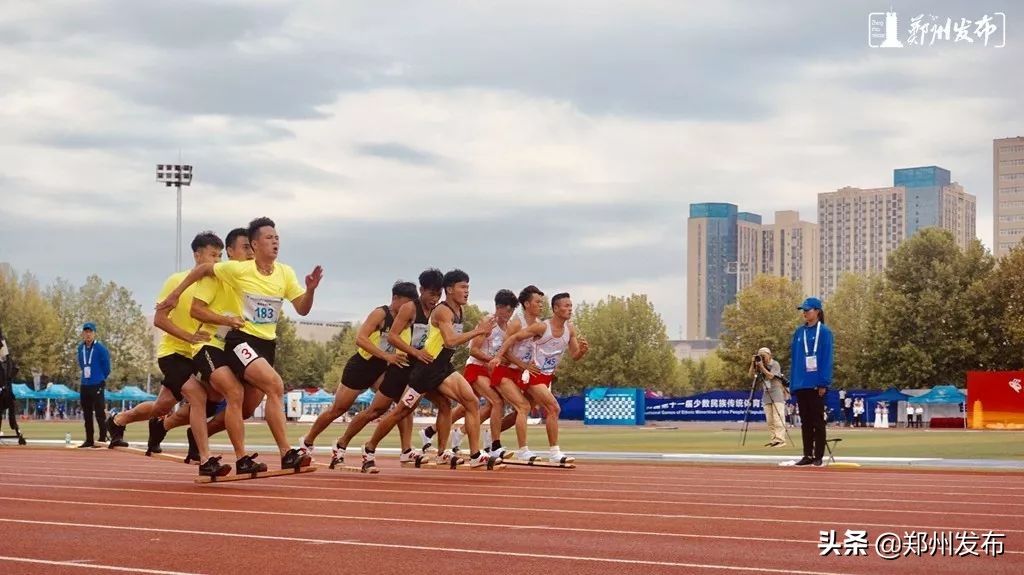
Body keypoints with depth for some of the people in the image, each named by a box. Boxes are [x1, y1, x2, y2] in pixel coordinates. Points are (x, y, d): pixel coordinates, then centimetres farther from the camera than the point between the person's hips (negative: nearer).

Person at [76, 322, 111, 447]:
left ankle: (103, 439, -6)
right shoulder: (81, 348, 8)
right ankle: (89, 440, 17)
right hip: (84, 385, 7)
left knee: (100, 414, -8)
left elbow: (106, 368, -5)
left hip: (97, 385, -7)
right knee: (87, 415, 11)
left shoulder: (101, 349, -10)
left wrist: (100, 379, 4)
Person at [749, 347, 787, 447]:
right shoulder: (759, 366, 13)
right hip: (766, 395, 6)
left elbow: (770, 376, -16)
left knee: (778, 418, -13)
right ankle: (772, 440, 3)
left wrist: (761, 366, -16)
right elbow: (751, 375, 4)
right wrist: (753, 364, -5)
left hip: (777, 394, -6)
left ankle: (780, 440, -18)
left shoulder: (775, 364, -4)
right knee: (769, 420, 2)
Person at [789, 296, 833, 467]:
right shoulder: (799, 332, 10)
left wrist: (823, 383, -15)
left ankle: (818, 457, 3)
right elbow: (794, 358, 13)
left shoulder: (824, 332, -6)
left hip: (816, 384, -6)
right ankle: (807, 455, 15)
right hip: (801, 384, 6)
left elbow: (826, 359, -10)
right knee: (805, 421, 9)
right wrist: (792, 383, 8)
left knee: (817, 421, 0)